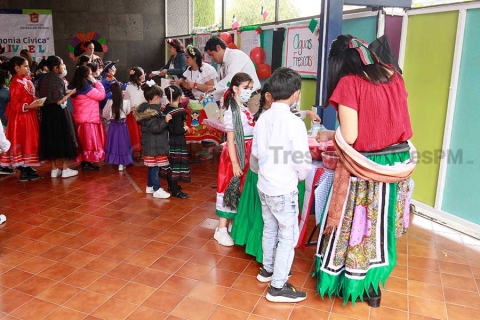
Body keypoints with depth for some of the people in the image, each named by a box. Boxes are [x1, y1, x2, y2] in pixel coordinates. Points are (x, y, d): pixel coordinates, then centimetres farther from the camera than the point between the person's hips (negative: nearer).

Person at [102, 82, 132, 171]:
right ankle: (121, 164, 11)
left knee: (114, 142, 15)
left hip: (112, 125, 1)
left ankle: (114, 160, 23)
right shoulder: (126, 102, -14)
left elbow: (105, 114, 2)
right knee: (122, 142, 8)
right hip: (122, 124, -1)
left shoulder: (109, 102, -11)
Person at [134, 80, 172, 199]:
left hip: (151, 143, 10)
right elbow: (156, 128, -24)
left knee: (152, 166, 18)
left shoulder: (147, 108, 9)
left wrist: (162, 115, 19)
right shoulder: (152, 111, -20)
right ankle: (157, 190, 4)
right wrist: (165, 120, -26)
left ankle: (150, 186, 28)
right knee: (155, 167, -3)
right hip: (154, 144, -10)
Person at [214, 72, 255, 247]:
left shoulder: (247, 110, 10)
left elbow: (251, 135, 12)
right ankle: (221, 229, 10)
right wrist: (235, 163, -20)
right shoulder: (231, 112, -13)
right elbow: (230, 140, -16)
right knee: (230, 189, -1)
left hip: (248, 156, 8)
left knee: (242, 190, 15)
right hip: (235, 156, -8)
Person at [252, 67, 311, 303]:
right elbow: (302, 161, -18)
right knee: (289, 236, 7)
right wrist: (301, 176, 2)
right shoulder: (294, 123, -21)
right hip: (284, 189, -7)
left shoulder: (262, 119, -1)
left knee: (270, 229, 23)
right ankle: (278, 287, 15)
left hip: (264, 185, 7)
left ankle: (267, 269, 41)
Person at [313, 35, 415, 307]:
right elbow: (393, 120, 7)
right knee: (381, 224, 18)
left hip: (365, 168, -6)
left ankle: (346, 282, 30)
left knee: (355, 223, 12)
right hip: (396, 163, 6)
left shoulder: (349, 83, -13)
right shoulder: (394, 75, 4)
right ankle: (373, 286, 34)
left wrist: (329, 135, 2)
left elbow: (349, 137, -17)